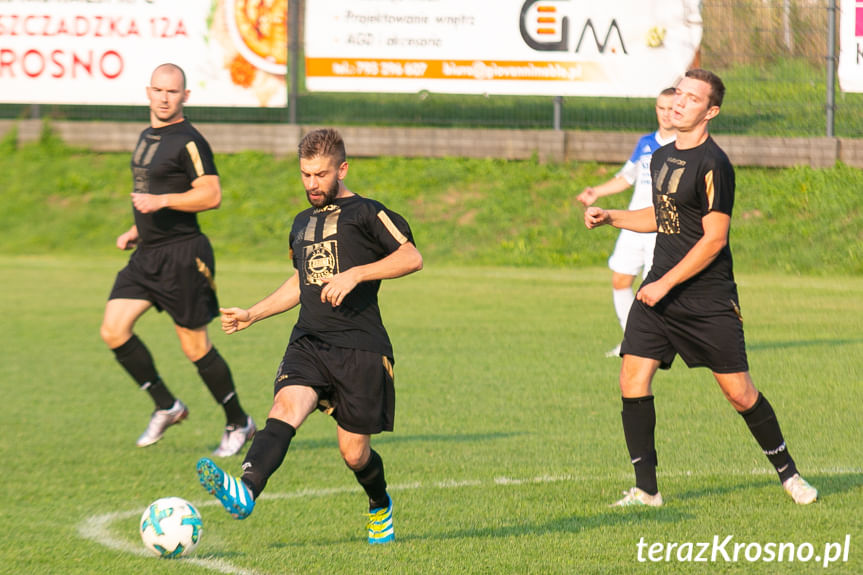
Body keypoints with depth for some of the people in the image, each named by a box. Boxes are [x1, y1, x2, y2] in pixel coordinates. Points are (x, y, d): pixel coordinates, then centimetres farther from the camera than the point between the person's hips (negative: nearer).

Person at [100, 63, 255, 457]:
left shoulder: (188, 141, -13)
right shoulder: (147, 137, 15)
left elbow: (211, 195, -19)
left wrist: (161, 201, -25)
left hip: (183, 254, -8)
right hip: (147, 254, 8)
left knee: (194, 345, -2)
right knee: (114, 330, -3)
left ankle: (238, 424, 14)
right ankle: (166, 406, 11)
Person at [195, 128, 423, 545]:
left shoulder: (365, 213, -1)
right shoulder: (303, 222, 21)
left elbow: (412, 258, -11)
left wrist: (355, 274, -19)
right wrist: (252, 315, 27)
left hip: (360, 348, -5)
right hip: (308, 343, 5)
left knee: (353, 452, 0)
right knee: (286, 407, -25)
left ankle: (380, 507, 34)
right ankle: (245, 492, -48)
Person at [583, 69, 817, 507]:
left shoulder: (713, 165, -14)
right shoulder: (662, 157, 12)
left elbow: (714, 238, -17)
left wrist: (666, 284, -17)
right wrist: (610, 218, 16)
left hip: (709, 298, -7)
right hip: (658, 292, 7)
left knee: (739, 391, -1)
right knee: (633, 380, -8)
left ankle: (788, 473, 20)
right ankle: (646, 490, -1)